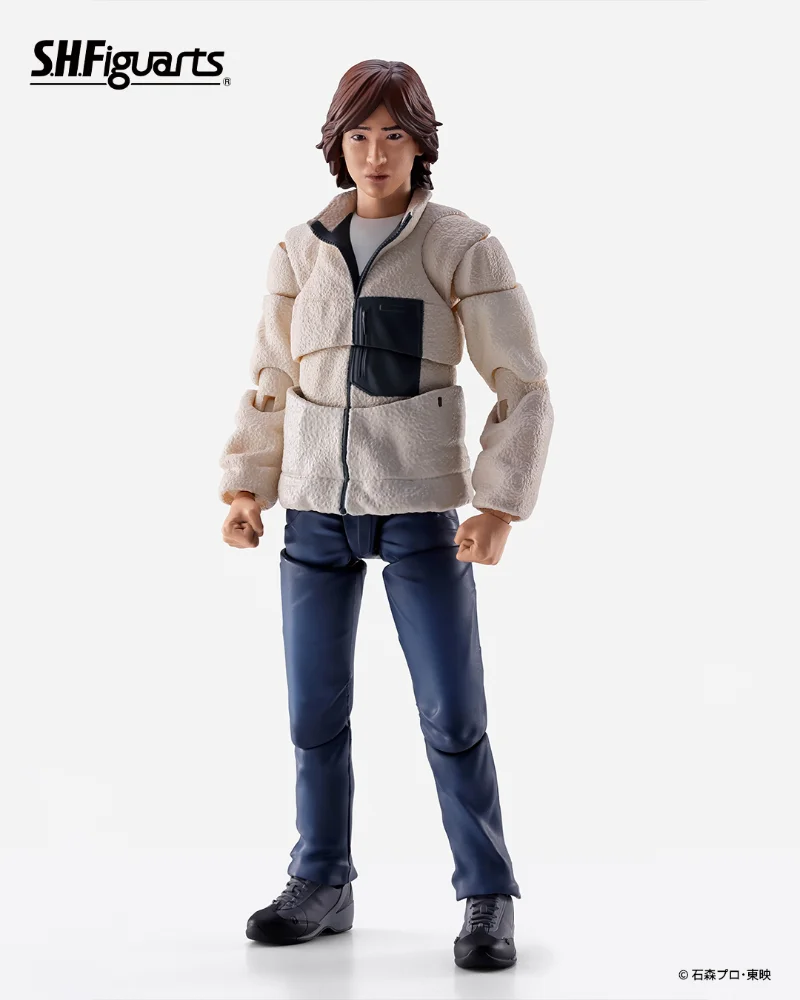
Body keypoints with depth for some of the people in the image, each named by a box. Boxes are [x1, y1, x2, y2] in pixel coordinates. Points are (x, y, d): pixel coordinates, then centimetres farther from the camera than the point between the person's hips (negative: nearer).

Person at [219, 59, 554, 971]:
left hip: (420, 503, -3)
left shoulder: (463, 247, -3)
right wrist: (245, 487, 3)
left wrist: (500, 507, -15)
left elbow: (523, 389, -5)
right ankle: (322, 887, 24)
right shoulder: (300, 253, 7)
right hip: (316, 501, 4)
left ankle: (488, 900, 12)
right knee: (314, 709, 8)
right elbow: (271, 383, 14)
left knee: (453, 713, -4)